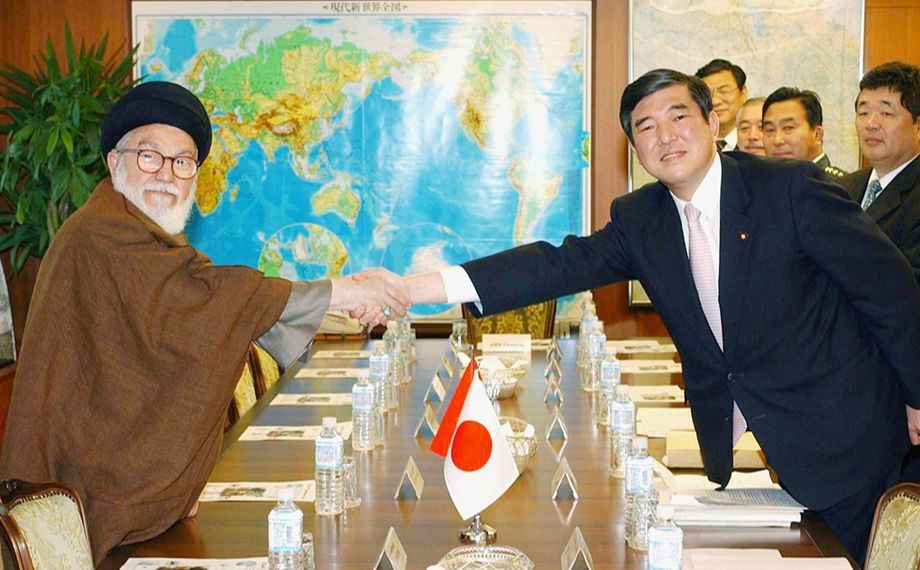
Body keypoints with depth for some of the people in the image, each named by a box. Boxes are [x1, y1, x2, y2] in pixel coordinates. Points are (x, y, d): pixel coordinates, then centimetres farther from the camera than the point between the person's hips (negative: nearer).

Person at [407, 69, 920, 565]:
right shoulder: (638, 219, 1)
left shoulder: (791, 189, -14)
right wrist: (417, 288, -25)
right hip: (734, 448, 4)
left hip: (836, 439, -4)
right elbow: (562, 265, -12)